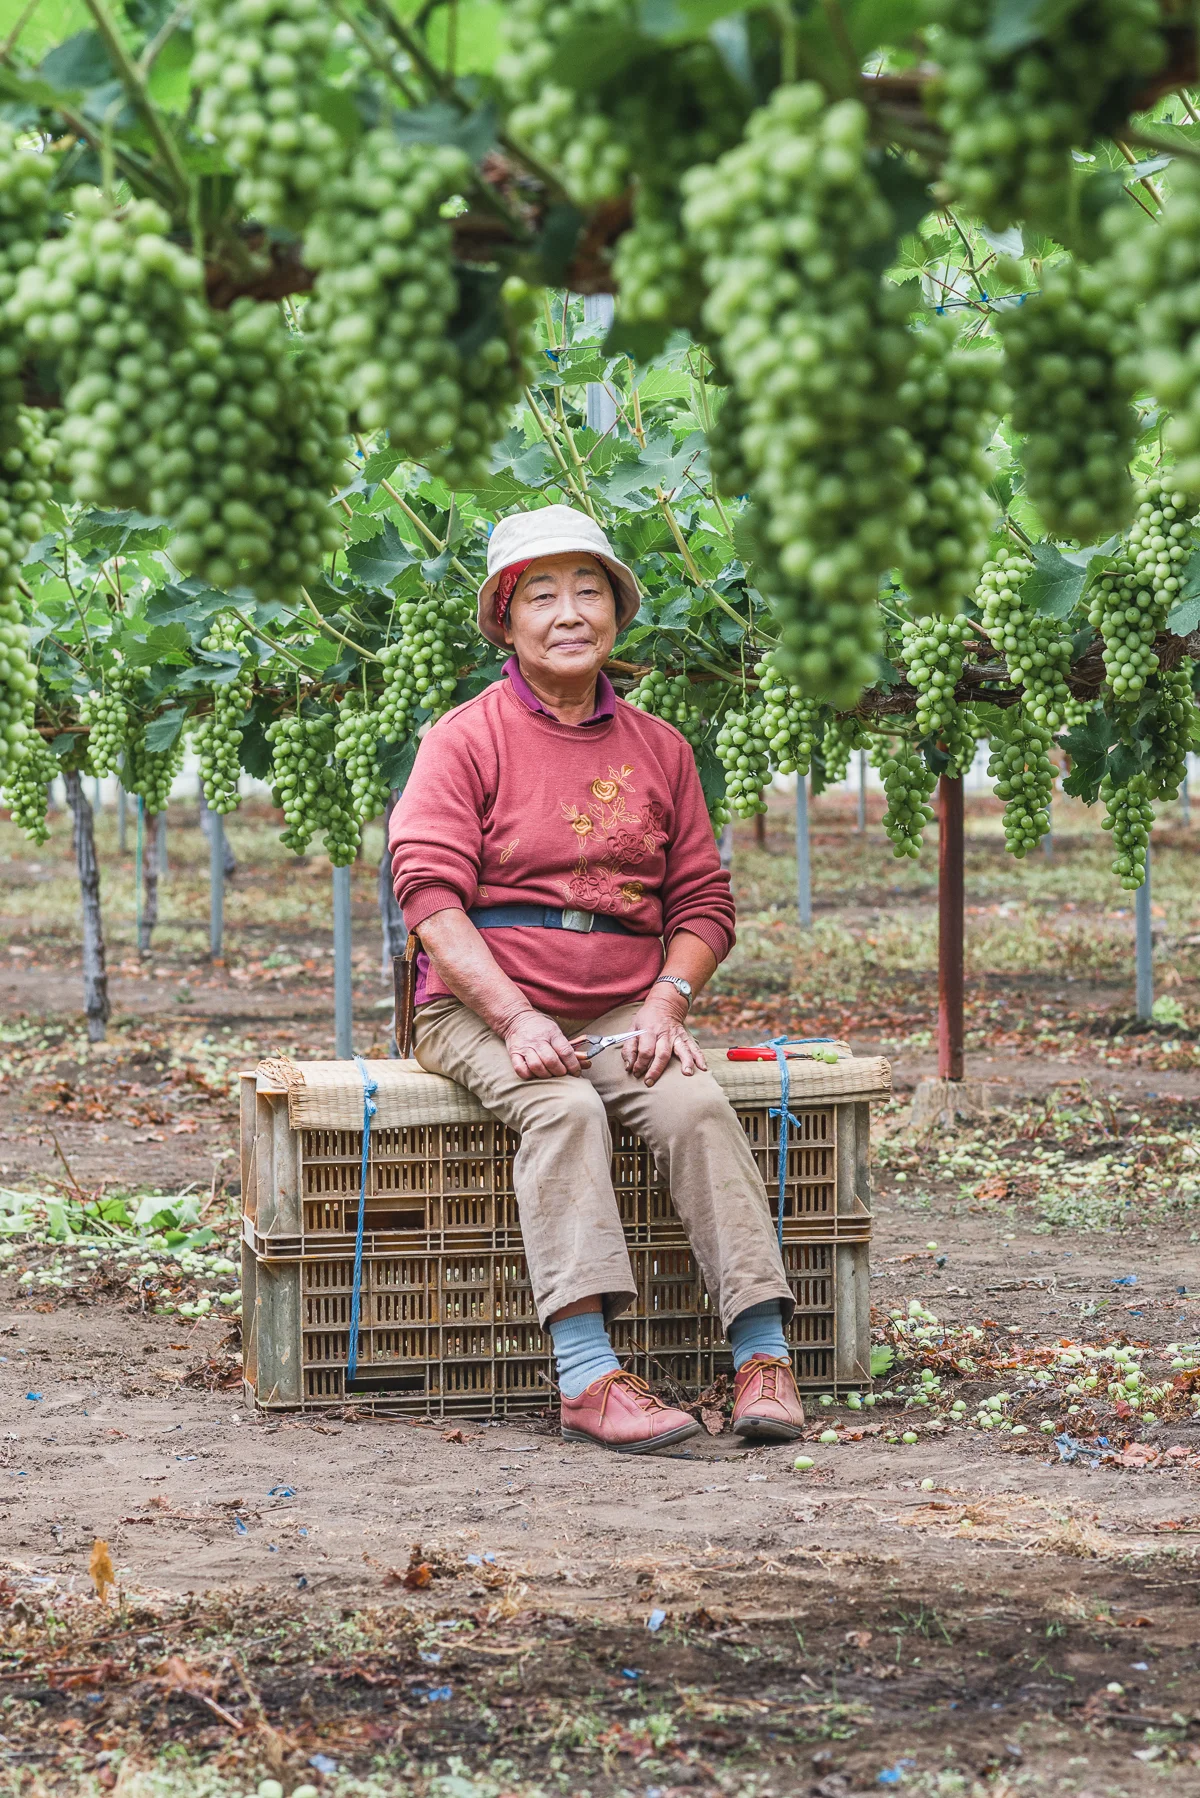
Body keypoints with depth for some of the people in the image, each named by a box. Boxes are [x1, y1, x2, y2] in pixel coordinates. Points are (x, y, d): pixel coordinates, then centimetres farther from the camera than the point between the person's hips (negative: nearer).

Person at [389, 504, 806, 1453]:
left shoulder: (658, 748, 14)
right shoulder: (466, 739, 1)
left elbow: (703, 902, 14)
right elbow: (430, 893, -9)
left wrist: (666, 1000, -7)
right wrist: (516, 1019, -21)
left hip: (622, 1011, 3)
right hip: (481, 1009, -3)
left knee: (697, 1104, -26)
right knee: (565, 1111, -33)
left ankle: (764, 1355, -30)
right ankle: (588, 1376, -42)